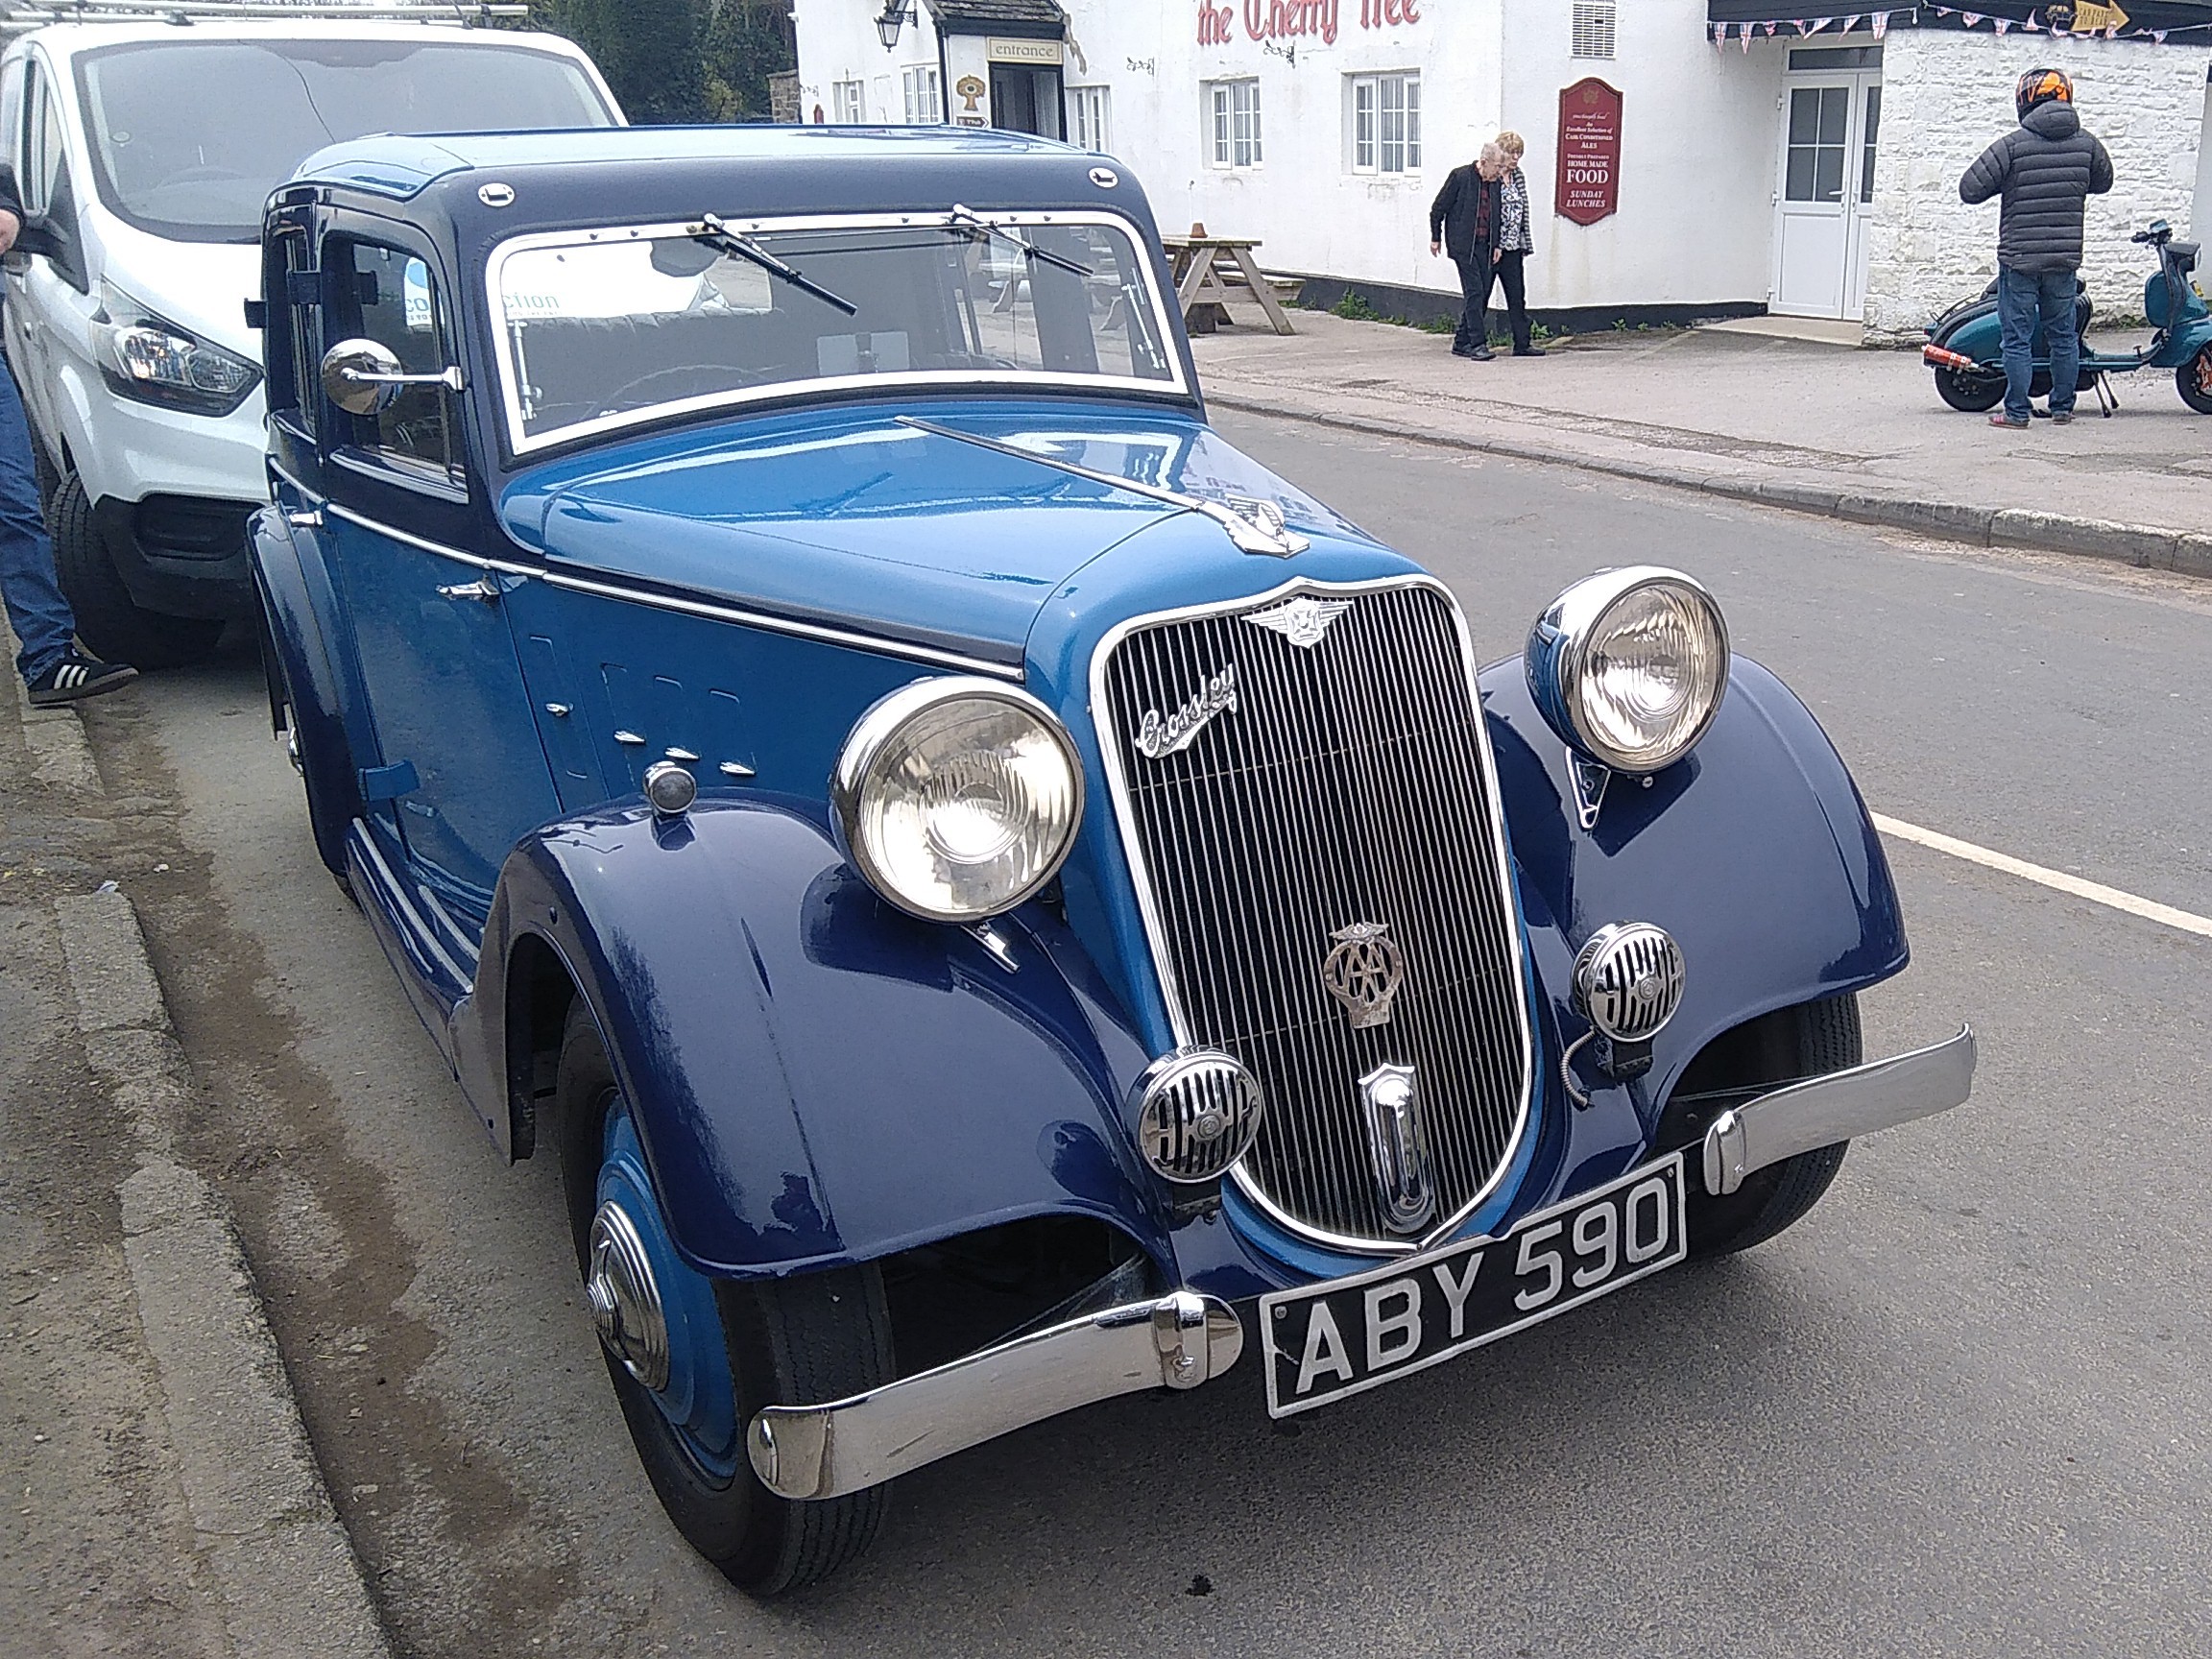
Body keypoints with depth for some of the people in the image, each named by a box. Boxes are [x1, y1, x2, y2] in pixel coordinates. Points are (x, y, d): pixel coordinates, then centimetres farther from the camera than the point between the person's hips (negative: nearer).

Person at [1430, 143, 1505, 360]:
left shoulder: (1495, 182, 9)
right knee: (1474, 292, -14)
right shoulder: (1460, 176, -8)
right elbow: (1438, 208, -1)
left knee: (1482, 294, 5)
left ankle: (1461, 343, 14)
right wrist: (1436, 238, 1)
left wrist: (1496, 244, 12)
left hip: (1484, 245, 7)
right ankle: (1477, 344, -14)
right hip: (1463, 245, -6)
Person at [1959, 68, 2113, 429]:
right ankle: (2063, 407, 21)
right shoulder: (2087, 144, 3)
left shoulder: (2012, 145, -11)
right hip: (2065, 259, 4)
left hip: (2019, 258, -4)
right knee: (2064, 335, 14)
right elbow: (2103, 182, 20)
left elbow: (1969, 190, -11)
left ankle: (2017, 411, 3)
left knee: (2018, 338, 2)